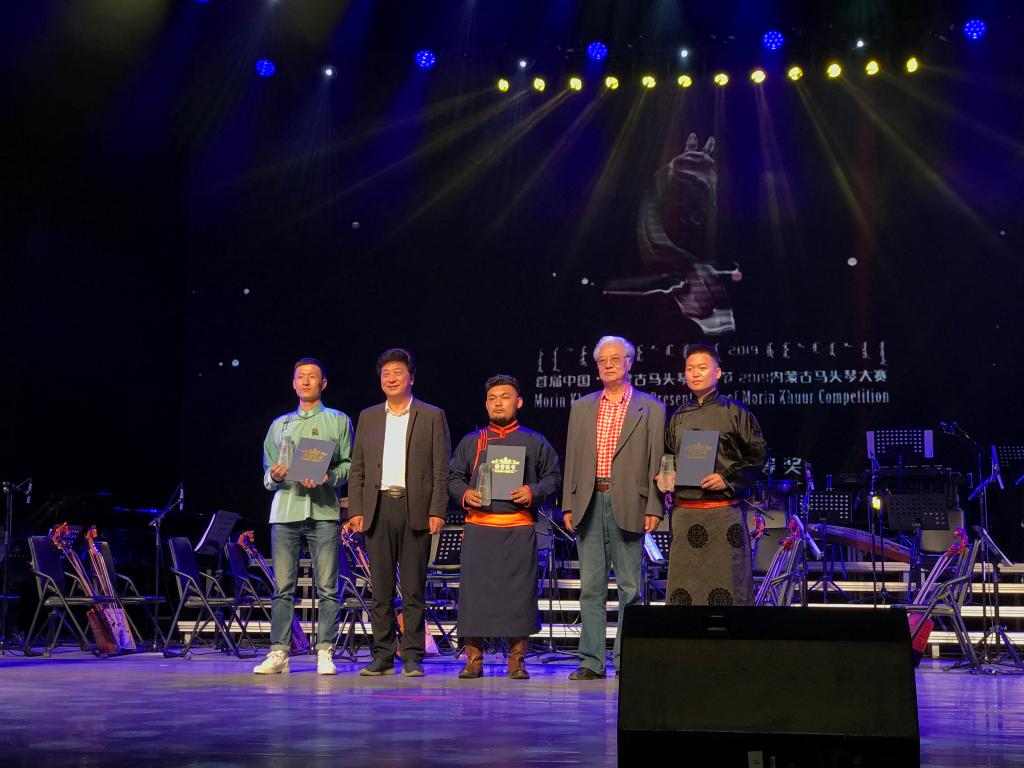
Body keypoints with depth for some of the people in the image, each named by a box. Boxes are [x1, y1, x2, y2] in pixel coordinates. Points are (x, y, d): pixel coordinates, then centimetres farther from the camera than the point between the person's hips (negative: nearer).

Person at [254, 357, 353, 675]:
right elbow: (268, 474, 19)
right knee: (283, 587, -1)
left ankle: (324, 652, -1)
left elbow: (349, 465, 6)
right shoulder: (279, 425, 21)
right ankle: (278, 653, 1)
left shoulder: (338, 421, 13)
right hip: (285, 511, 2)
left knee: (327, 587, -5)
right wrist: (274, 476, -3)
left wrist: (328, 477, -13)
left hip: (323, 512, -2)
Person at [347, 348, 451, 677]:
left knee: (413, 589, -1)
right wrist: (356, 510, 2)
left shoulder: (432, 416, 6)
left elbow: (441, 469, 1)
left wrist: (437, 512, -8)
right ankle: (383, 655, 10)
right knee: (381, 588, 4)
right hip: (378, 508, 3)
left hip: (416, 510, -3)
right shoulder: (368, 417, 15)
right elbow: (357, 468, 12)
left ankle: (412, 657, 3)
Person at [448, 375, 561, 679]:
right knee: (475, 589, -2)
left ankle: (517, 660, 6)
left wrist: (534, 492, -8)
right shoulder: (471, 442, 15)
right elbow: (453, 476, 17)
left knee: (518, 591, -3)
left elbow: (554, 476, 10)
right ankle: (473, 659, 7)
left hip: (519, 529, -1)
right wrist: (464, 493, -3)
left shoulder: (534, 442, 11)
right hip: (479, 526, 1)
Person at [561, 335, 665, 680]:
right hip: (589, 504, 3)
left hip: (628, 505, -3)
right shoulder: (582, 408, 15)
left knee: (629, 587, 0)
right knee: (591, 586, 4)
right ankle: (591, 661, 7)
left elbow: (656, 462, 0)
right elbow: (572, 460, 13)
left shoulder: (650, 408, 5)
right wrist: (569, 505, 5)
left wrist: (654, 509, -7)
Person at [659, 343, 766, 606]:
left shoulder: (735, 412, 1)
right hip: (684, 512, 4)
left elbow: (757, 456, 0)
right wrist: (665, 476, 5)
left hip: (723, 512, -4)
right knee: (682, 586, 3)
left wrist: (728, 479, -12)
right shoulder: (679, 417, 14)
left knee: (726, 588, -4)